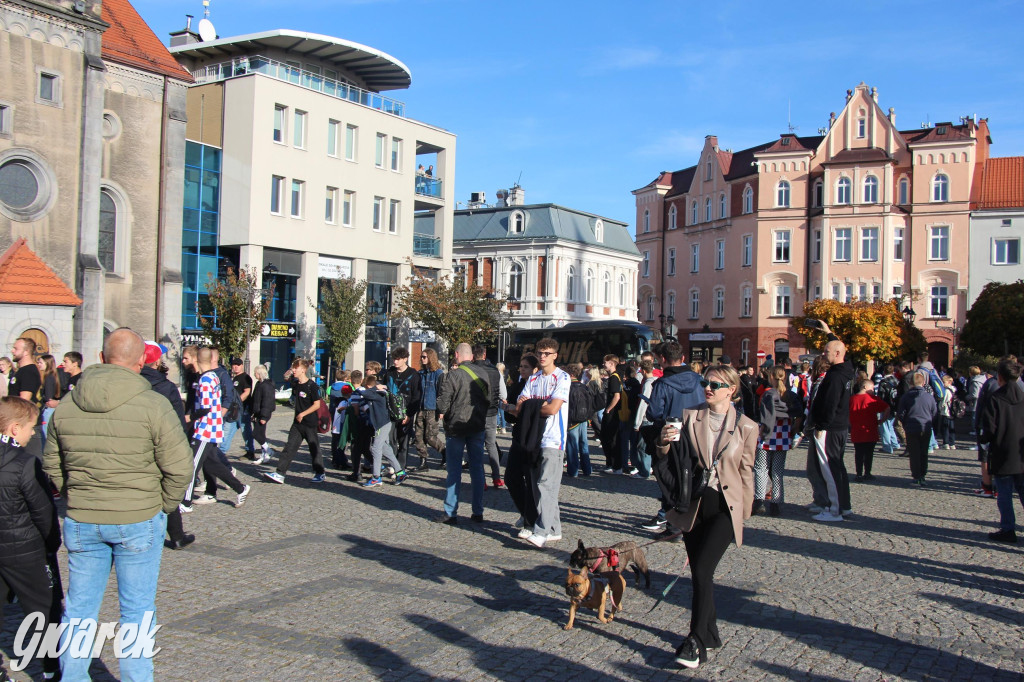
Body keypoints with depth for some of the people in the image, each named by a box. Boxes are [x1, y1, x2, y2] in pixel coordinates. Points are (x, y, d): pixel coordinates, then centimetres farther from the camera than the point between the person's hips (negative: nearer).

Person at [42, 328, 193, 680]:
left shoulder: (66, 406, 1)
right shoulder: (153, 404, -14)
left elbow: (52, 467, 11)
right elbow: (179, 468, -13)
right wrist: (164, 506, 2)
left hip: (80, 522, 4)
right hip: (139, 521, -4)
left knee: (79, 608, 17)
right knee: (136, 610, 9)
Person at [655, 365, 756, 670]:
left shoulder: (746, 427, -1)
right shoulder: (689, 418, 3)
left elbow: (746, 473, 5)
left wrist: (742, 516, 5)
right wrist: (664, 443, -14)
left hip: (725, 507, -3)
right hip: (693, 506, 3)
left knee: (702, 570, -14)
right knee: (700, 574, 9)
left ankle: (696, 641, -4)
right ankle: (710, 635, 26)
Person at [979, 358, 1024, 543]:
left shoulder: (995, 399, -13)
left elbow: (989, 429, -16)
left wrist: (983, 437, 4)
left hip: (1002, 456, -4)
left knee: (1004, 495, 5)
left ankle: (1008, 529, 9)